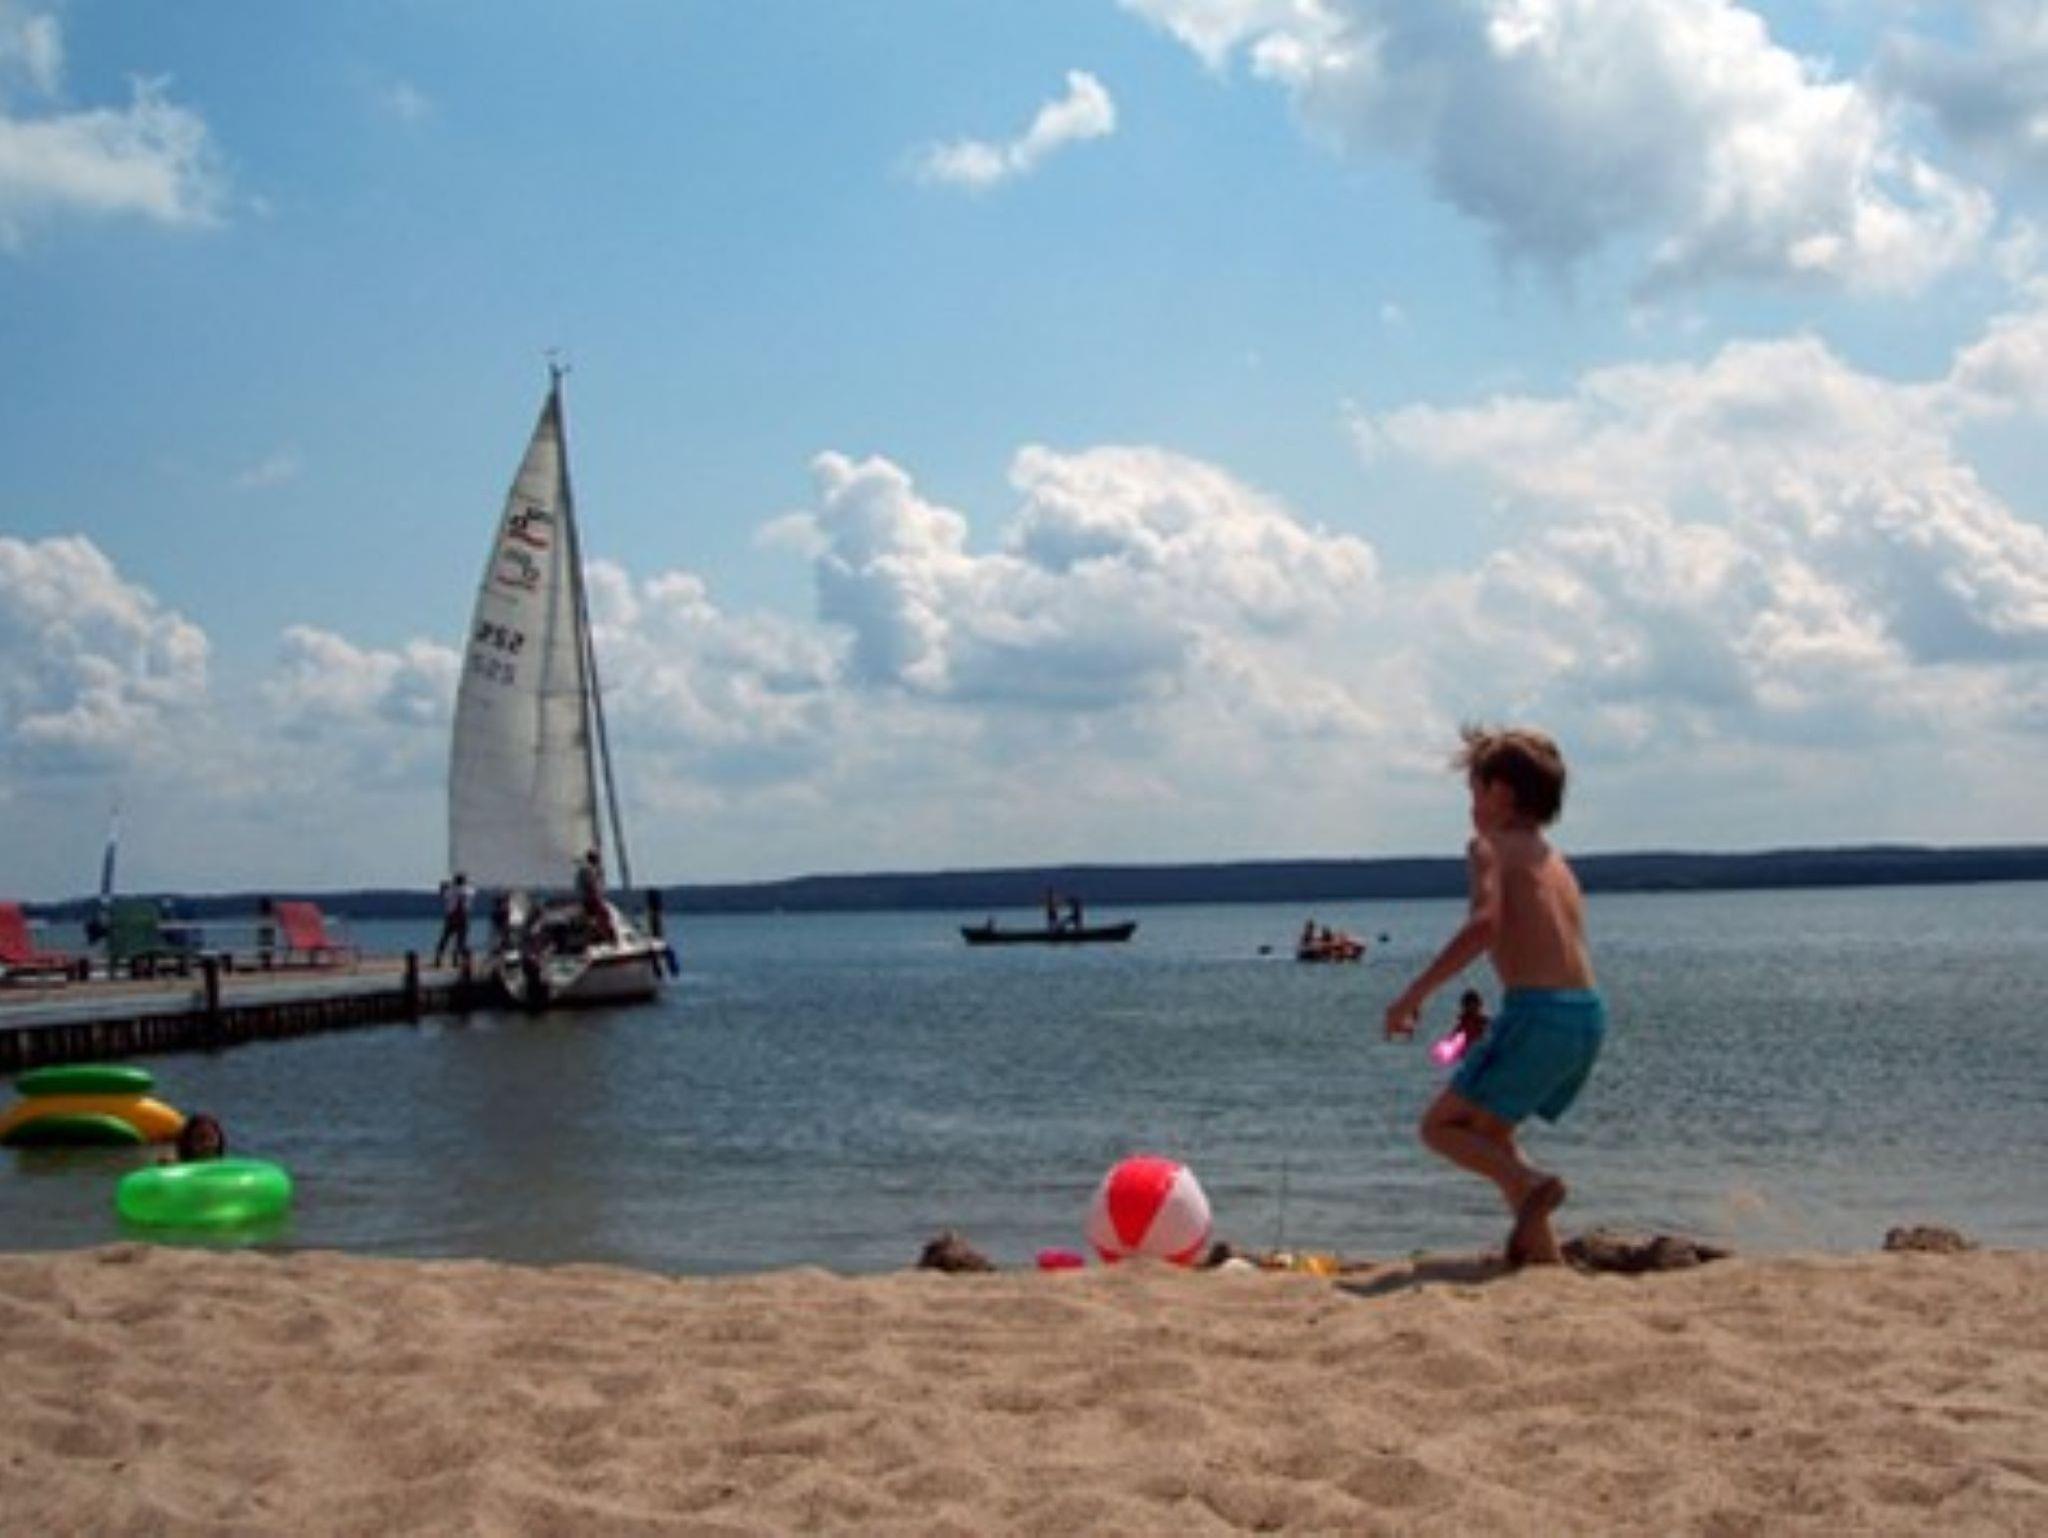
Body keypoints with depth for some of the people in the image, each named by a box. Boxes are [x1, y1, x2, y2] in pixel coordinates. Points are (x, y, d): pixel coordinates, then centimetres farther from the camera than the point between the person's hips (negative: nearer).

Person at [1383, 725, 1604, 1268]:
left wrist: (1414, 993, -15)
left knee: (1440, 1126, 2)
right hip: (1588, 1016, 8)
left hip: (1538, 1012, -8)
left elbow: (1485, 923, -18)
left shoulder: (1490, 846, 0)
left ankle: (1531, 1183, -19)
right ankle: (1544, 1255, 18)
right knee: (1488, 1130, 23)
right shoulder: (1555, 860, 24)